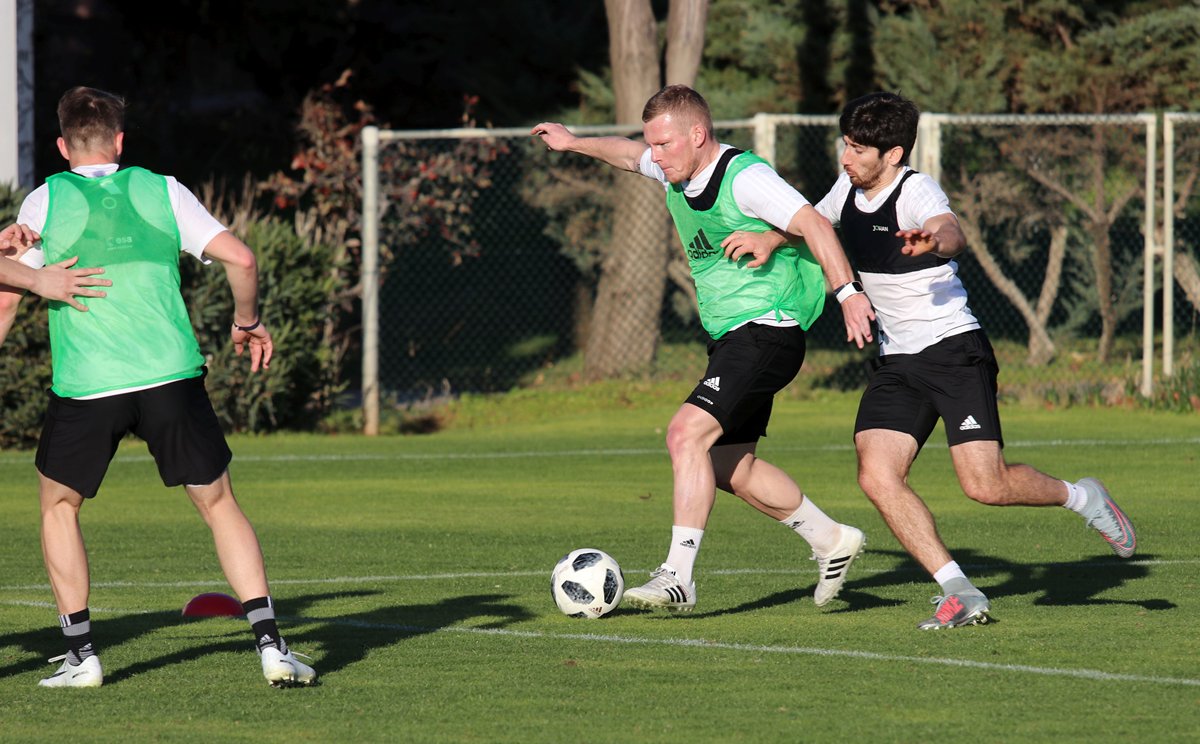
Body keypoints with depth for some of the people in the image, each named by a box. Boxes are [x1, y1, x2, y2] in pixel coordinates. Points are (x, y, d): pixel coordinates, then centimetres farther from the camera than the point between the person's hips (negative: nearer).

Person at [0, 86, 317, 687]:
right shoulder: (160, 191, 9)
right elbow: (240, 259, 3)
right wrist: (246, 322, 20)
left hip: (84, 386, -1)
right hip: (171, 374, 1)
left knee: (59, 505, 19)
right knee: (219, 505, 12)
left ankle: (80, 654, 13)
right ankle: (270, 643, 0)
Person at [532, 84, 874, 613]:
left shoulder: (745, 178, -19)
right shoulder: (676, 171, 7)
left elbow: (814, 225, -27)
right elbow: (629, 154, 30)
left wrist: (848, 293, -37)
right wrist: (574, 143, 41)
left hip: (766, 331, -10)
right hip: (730, 338, 10)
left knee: (687, 434, -21)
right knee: (730, 467, 13)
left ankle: (678, 578, -21)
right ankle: (831, 541, 28)